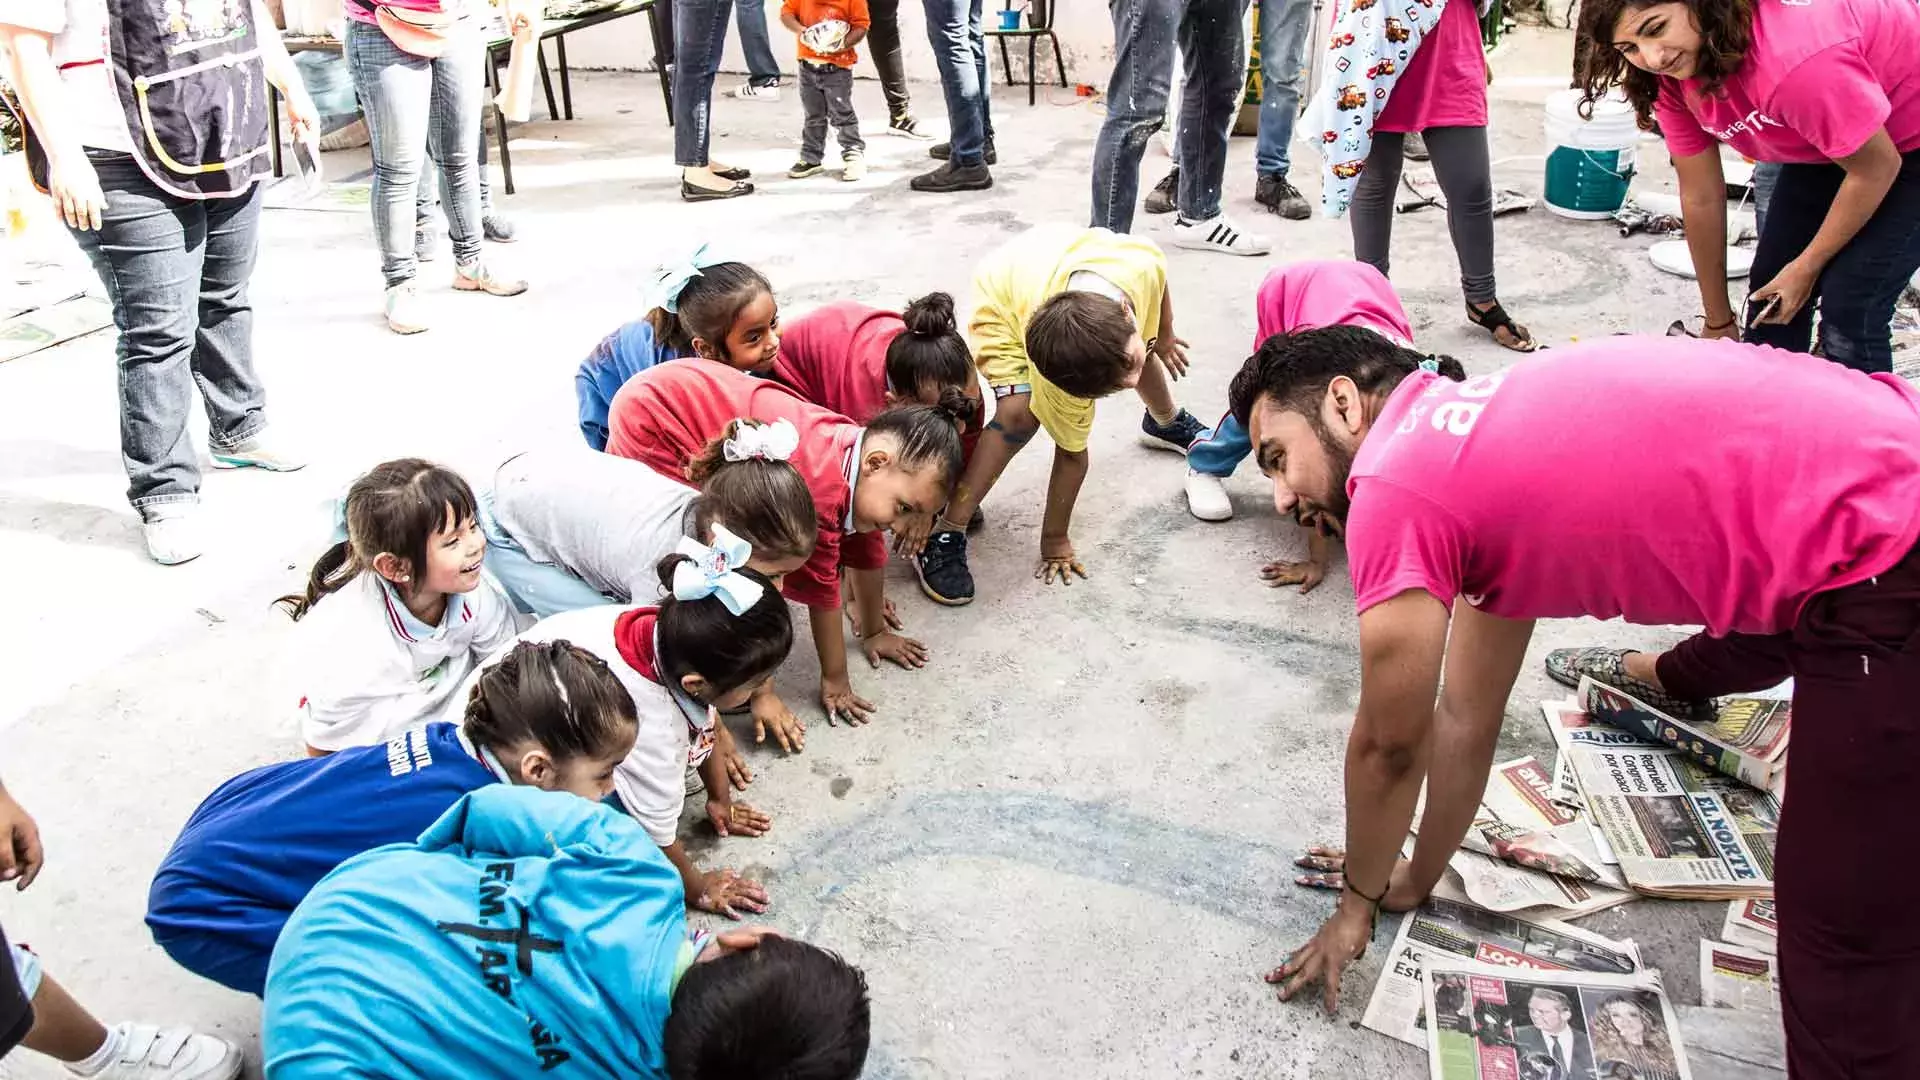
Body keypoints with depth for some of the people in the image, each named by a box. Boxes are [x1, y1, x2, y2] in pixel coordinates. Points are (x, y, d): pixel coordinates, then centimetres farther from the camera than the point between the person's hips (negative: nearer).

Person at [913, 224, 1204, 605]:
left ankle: (1164, 423, 59)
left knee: (1150, 347, 24)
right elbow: (1071, 452, -26)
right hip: (1004, 293, -5)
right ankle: (942, 535, -18)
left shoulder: (1143, 261, -38)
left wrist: (1164, 337, 7)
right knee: (1020, 413, -29)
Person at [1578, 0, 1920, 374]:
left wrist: (1807, 267, -13)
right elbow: (1701, 198, -9)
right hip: (1820, 149, 7)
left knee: (1849, 314, -12)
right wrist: (1719, 320, -2)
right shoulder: (1671, 76, -17)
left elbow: (1877, 168, -26)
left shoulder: (1793, 60, -40)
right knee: (1769, 291, 8)